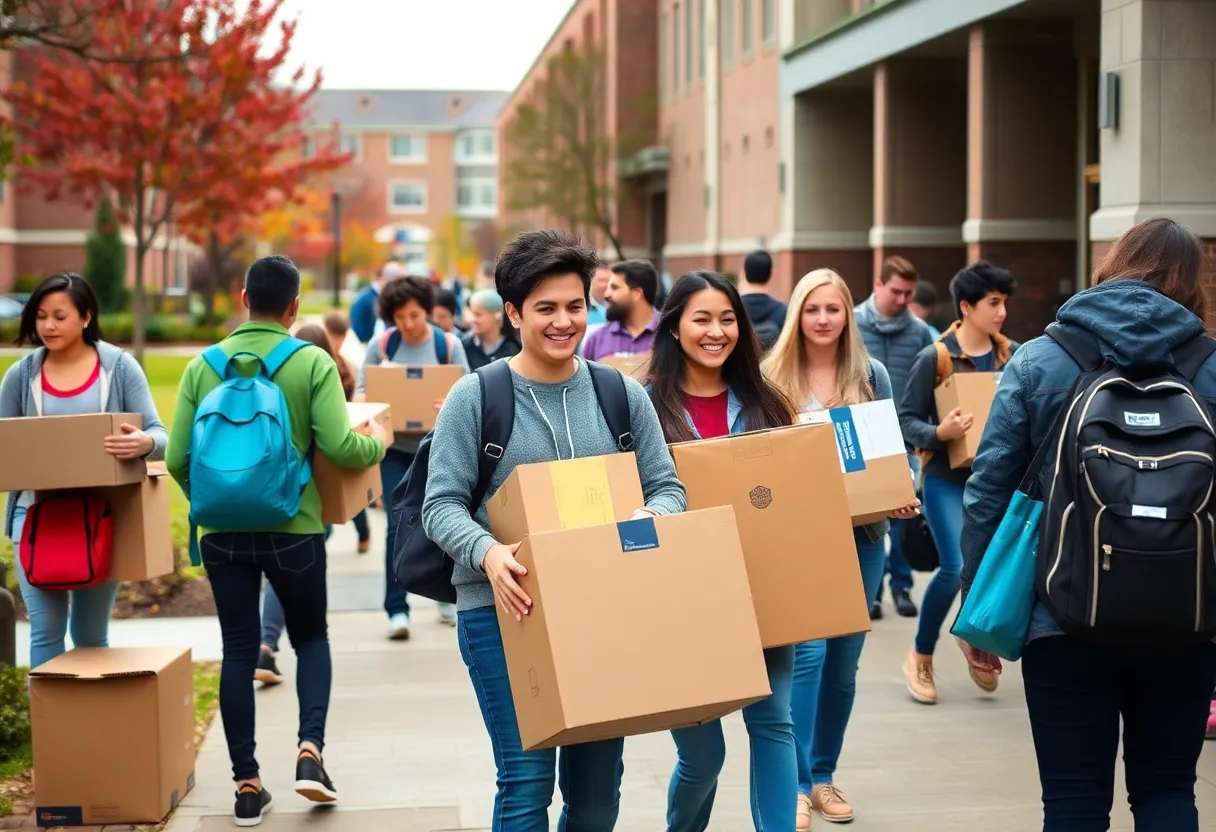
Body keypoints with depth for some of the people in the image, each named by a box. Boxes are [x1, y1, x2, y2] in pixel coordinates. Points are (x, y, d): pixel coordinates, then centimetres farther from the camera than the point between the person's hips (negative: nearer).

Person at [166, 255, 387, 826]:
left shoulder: (203, 365, 1)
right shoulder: (312, 362, -6)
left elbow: (177, 460, -2)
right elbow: (339, 447, -14)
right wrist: (377, 443, 8)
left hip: (221, 531, 2)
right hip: (292, 529, -2)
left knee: (238, 652, 10)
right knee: (311, 637, 18)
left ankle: (247, 785, 11)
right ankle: (310, 748, 0)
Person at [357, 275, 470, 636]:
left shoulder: (450, 344, -5)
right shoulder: (381, 345, -4)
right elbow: (361, 392, 0)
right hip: (396, 447, 0)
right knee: (398, 526, -6)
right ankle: (396, 609, -1)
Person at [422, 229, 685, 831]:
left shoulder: (622, 395, 7)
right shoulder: (474, 397, -4)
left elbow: (666, 486, 8)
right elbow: (442, 505, -7)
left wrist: (649, 519, -16)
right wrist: (487, 553, -27)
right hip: (504, 607, -4)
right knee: (528, 780, -8)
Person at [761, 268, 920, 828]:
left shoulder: (871, 375, 4)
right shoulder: (773, 377, -2)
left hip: (860, 531, 3)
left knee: (844, 659, 9)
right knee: (807, 653, -12)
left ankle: (823, 774, 22)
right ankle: (796, 782, -5)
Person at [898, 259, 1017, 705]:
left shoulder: (1012, 354, 5)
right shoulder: (934, 357, -8)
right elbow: (907, 419, -6)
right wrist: (938, 433, -24)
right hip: (948, 480, -5)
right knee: (956, 568, -15)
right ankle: (921, 658, 7)